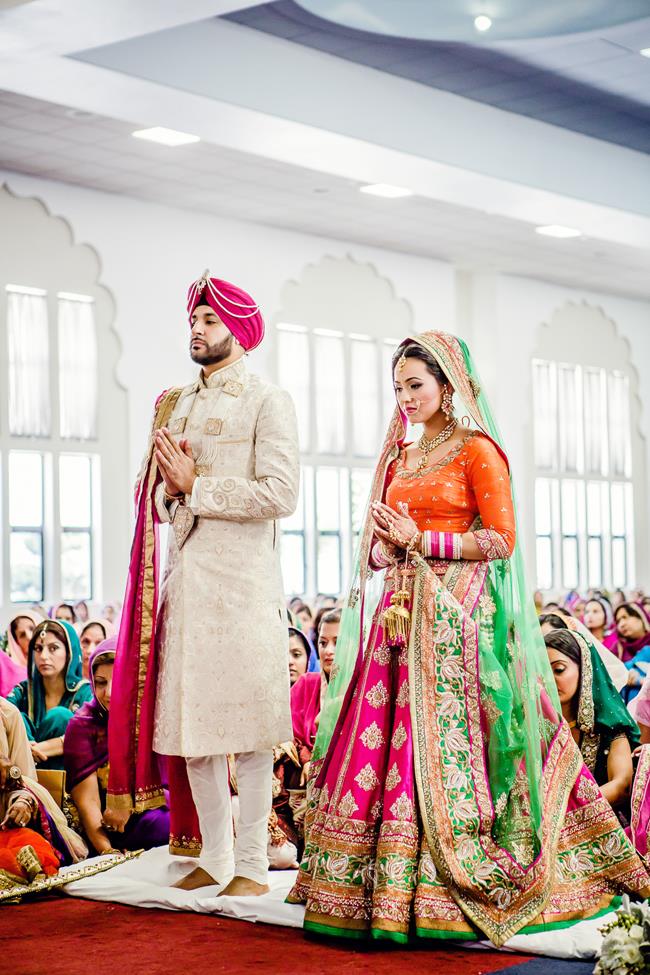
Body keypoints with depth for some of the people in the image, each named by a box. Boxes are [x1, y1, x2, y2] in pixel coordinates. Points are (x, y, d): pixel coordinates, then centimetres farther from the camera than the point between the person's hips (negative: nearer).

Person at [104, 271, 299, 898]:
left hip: (242, 576, -6)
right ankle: (213, 855, 18)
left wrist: (196, 487, -11)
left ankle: (252, 863, 3)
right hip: (185, 574, 6)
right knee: (189, 718, 7)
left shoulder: (267, 402, -2)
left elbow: (280, 494, -14)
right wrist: (171, 485, -4)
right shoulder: (176, 405, 18)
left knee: (247, 721, -4)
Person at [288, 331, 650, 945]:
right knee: (382, 740, 0)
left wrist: (420, 540, -13)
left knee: (444, 747, -8)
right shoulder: (399, 457, 18)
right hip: (401, 613, 6)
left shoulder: (478, 450, -2)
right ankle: (380, 889, 7)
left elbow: (501, 540, -9)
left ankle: (444, 893, -1)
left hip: (457, 617, -6)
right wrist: (387, 546, -3)